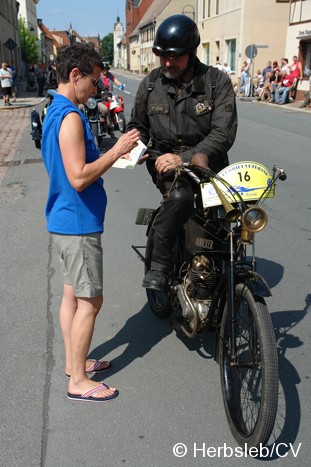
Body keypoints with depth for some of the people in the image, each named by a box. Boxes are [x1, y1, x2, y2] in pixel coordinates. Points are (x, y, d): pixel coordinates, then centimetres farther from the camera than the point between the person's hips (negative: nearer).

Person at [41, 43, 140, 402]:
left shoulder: (55, 112, 13)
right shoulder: (70, 117, -19)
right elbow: (78, 177, -26)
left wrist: (112, 155, 10)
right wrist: (116, 151, -19)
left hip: (65, 220, 10)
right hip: (78, 223, -10)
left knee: (72, 293, 18)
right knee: (90, 300, 0)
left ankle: (73, 362, 32)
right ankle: (78, 381, 14)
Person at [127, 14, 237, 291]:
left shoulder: (217, 82, -2)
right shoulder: (151, 83, 7)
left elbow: (224, 133, -11)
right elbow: (138, 126, 19)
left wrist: (184, 158, -23)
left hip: (204, 159, 0)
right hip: (164, 162, 0)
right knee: (180, 197, -33)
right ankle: (159, 264, -18)